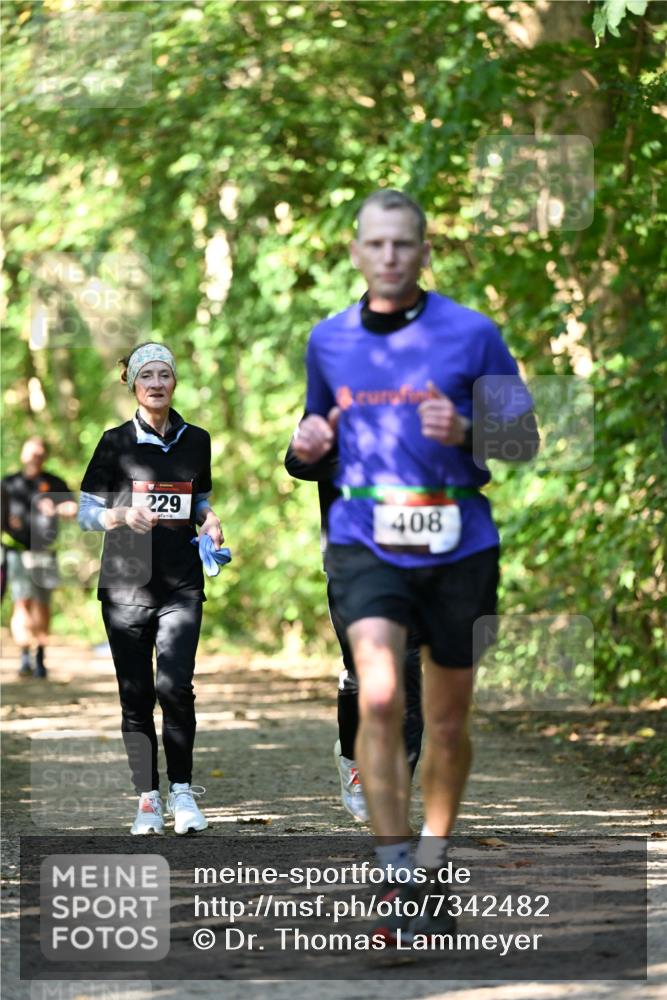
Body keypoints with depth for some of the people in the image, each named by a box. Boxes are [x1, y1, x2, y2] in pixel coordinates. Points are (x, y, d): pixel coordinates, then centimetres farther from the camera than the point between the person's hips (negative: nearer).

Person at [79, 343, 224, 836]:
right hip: (126, 585, -1)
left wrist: (210, 521, 1)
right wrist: (123, 515, -16)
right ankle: (148, 799, 11)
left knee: (174, 685, -16)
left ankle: (182, 789, -1)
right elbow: (86, 512, 3)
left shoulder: (196, 440, 9)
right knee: (135, 696, 1)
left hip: (181, 585, 1)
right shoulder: (116, 442, 1)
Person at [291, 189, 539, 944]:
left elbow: (525, 443, 2)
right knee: (379, 698, -21)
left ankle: (431, 871, 30)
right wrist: (308, 443, -1)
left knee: (448, 720, 11)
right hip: (364, 544, 0)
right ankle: (396, 880, -17)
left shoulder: (472, 334, -1)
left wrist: (465, 433, -18)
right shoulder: (328, 341, 8)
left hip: (457, 548, 0)